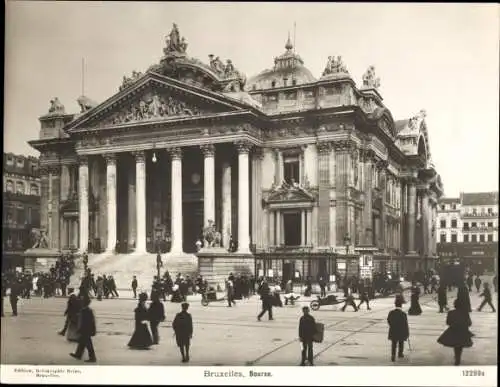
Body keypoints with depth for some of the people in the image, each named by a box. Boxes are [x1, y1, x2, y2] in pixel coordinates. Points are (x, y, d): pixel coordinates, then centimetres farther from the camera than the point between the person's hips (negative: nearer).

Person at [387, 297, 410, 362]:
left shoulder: (391, 312, -9)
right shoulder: (403, 314, -19)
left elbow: (388, 321, 2)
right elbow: (405, 324, -14)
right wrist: (407, 332, -1)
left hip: (393, 332, 2)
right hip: (401, 332, -2)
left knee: (393, 344, 8)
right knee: (401, 343, 20)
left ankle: (393, 355, -5)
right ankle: (400, 354, 35)